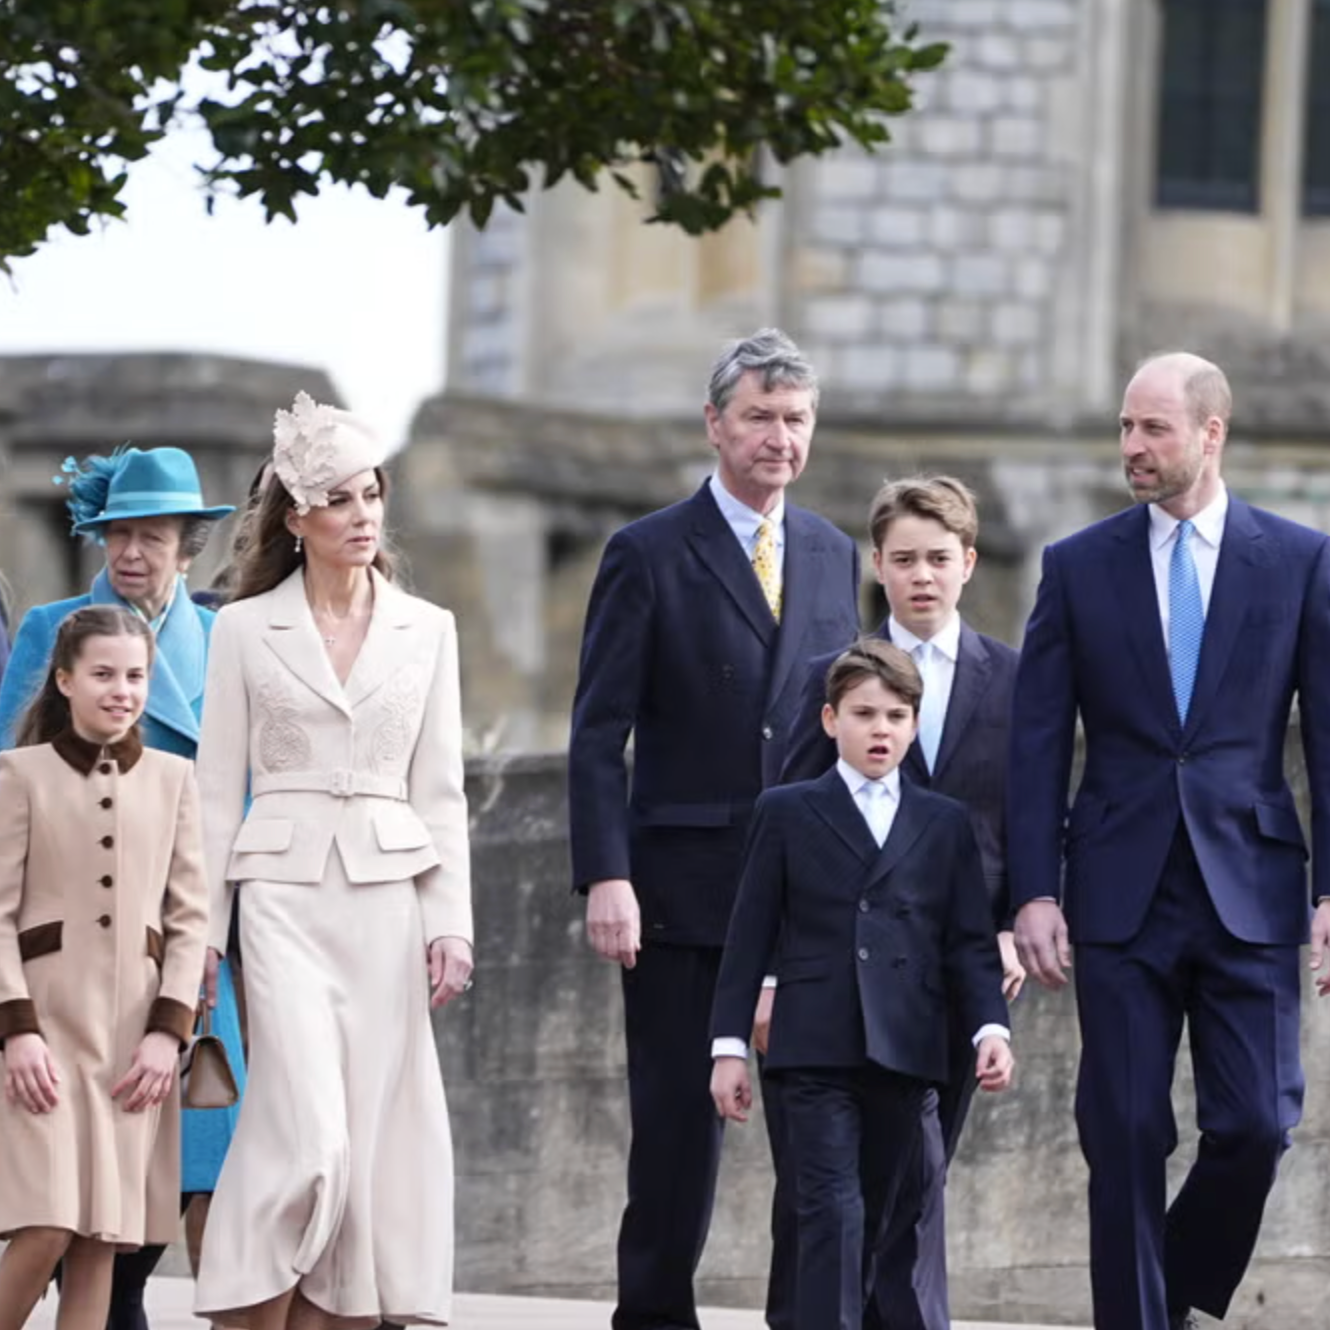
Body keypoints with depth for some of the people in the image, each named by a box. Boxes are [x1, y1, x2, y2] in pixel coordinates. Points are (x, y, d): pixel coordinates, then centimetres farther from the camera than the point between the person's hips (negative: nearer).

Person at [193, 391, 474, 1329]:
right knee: (307, 1132, -15)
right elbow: (218, 788, 5)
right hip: (285, 890, -2)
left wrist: (450, 922, 1)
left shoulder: (427, 629, 10)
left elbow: (440, 792, 9)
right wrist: (202, 928, 0)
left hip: (390, 894, 2)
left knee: (368, 1136, -1)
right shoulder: (247, 629, 5)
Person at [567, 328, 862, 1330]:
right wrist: (605, 877, -13)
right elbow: (599, 734, -4)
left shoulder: (834, 557, 13)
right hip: (683, 883, -3)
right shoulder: (649, 555, 0)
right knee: (679, 1115, 1)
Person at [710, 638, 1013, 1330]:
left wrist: (991, 1027, -5)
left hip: (905, 1050, 3)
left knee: (871, 1218, 7)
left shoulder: (945, 824, 14)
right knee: (833, 1212, -13)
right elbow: (750, 937, 6)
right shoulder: (786, 813, 8)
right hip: (815, 1047, -3)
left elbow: (970, 944, 11)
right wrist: (730, 1044, 1)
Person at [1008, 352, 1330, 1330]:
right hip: (1122, 892, 0)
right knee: (1125, 1137, 0)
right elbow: (1039, 743, 4)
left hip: (1249, 889, 0)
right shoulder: (1078, 567, 6)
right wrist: (1035, 892, -4)